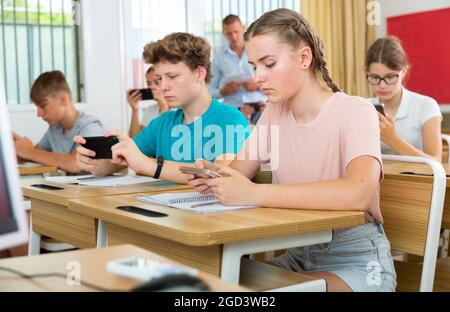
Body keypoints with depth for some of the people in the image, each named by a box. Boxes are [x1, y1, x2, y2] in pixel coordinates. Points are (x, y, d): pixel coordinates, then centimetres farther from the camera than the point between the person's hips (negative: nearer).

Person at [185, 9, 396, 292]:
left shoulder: (355, 112, -17)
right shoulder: (275, 112, 5)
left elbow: (358, 193, -35)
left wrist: (255, 194, -37)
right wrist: (214, 175, -16)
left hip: (356, 259, -6)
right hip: (299, 252, 6)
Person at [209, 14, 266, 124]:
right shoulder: (219, 58, 12)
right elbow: (211, 90, 13)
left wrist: (258, 86, -8)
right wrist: (224, 91, -7)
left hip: (257, 105, 0)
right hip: (232, 107, 0)